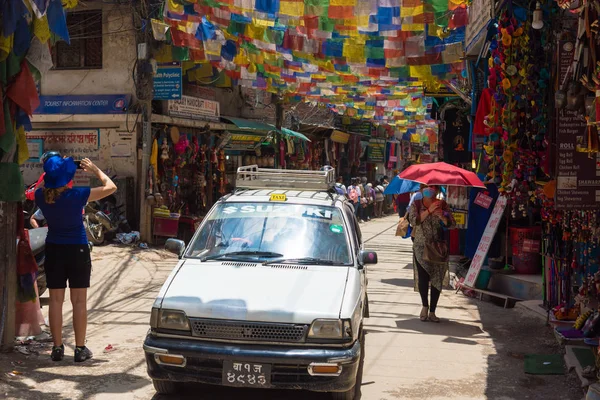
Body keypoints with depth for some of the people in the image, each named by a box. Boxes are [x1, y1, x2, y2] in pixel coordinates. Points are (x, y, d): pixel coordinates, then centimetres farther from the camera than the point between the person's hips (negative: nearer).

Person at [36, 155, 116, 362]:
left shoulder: (41, 196, -9)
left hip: (53, 250, 3)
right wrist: (95, 170, -1)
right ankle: (80, 348, 7)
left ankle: (57, 347, 12)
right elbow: (110, 187, -12)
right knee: (79, 301, 4)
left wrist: (52, 174, 10)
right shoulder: (76, 195, -20)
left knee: (56, 300, 9)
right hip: (77, 250, -3)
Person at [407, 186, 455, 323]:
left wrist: (442, 217, -18)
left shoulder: (442, 205, 5)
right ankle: (425, 305, 16)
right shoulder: (416, 205, 3)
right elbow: (413, 220, -14)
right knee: (422, 278, -10)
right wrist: (429, 211, -20)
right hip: (421, 247, -1)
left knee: (437, 279, 1)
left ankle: (432, 311, 13)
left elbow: (451, 224, 1)